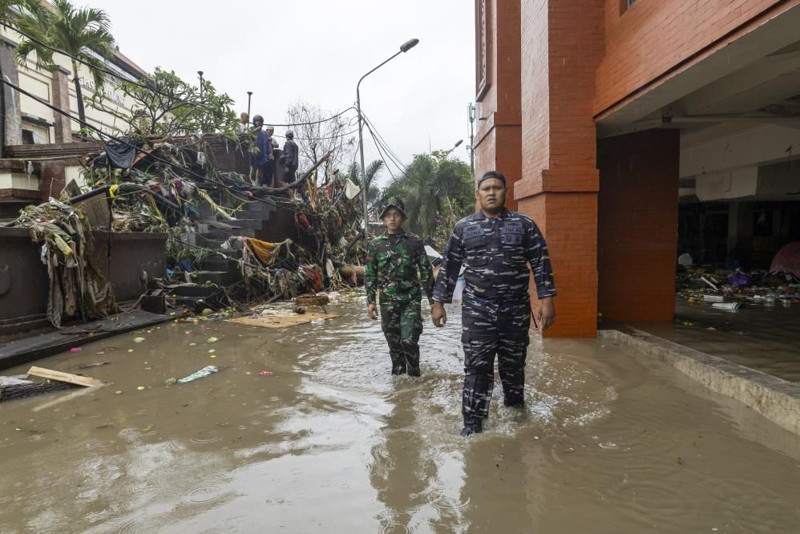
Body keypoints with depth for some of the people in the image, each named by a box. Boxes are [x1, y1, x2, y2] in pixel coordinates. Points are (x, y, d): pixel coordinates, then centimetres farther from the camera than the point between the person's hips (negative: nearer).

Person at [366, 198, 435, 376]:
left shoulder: (414, 242, 0)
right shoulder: (376, 244, 4)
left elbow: (426, 272, 2)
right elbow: (370, 275, 8)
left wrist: (433, 299, 0)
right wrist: (371, 301, 2)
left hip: (411, 300, -2)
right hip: (388, 302, 2)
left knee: (409, 340, -11)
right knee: (394, 343, 9)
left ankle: (414, 376, 10)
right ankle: (398, 375, 26)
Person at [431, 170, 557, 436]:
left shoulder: (524, 225, 2)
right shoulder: (463, 227, 4)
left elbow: (541, 263, 2)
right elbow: (449, 266, 7)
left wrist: (546, 299, -5)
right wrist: (438, 302, 5)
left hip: (516, 310, 1)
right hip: (477, 310, -1)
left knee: (514, 363, 15)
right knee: (477, 366, 0)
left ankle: (515, 407, 38)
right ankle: (473, 419, 12)